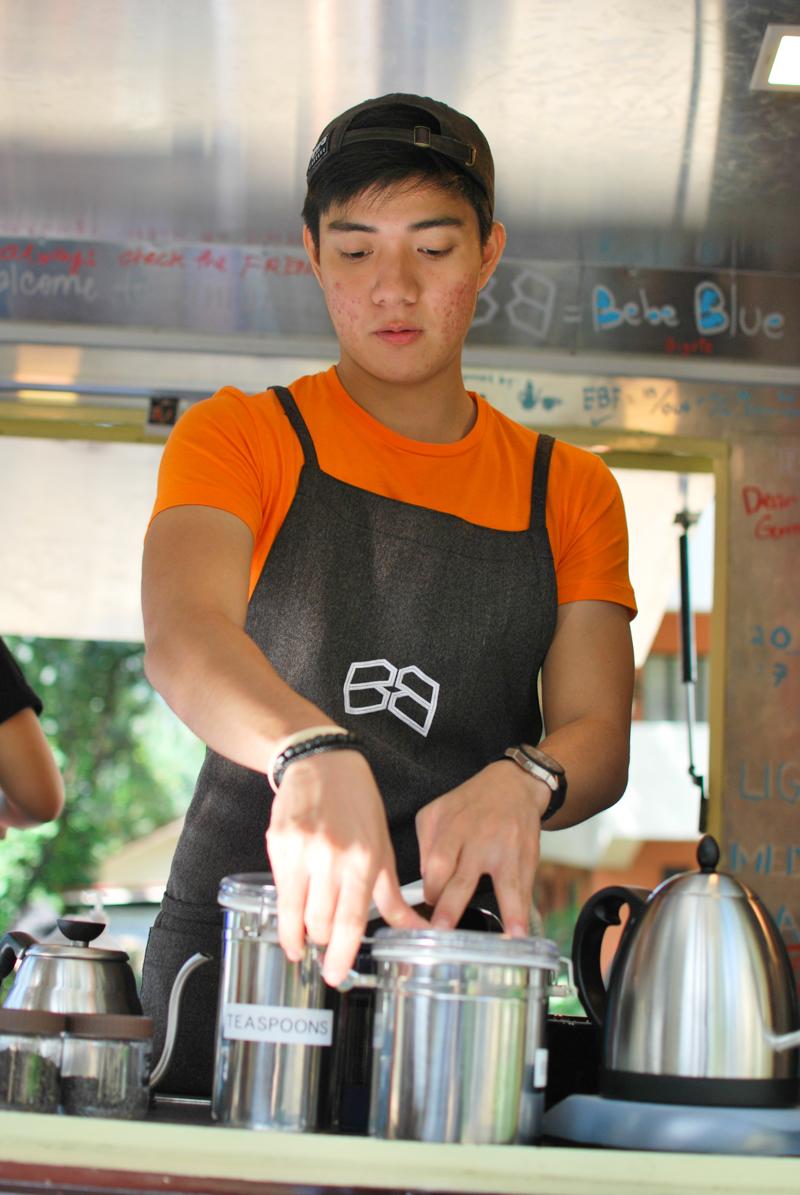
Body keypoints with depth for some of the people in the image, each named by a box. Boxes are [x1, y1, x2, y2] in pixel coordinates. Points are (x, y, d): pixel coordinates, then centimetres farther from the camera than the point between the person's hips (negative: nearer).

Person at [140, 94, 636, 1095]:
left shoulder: (568, 491, 13)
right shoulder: (240, 439, 5)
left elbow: (599, 735, 3)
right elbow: (181, 637, -15)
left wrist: (521, 782, -22)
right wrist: (314, 752, -36)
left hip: (451, 964, 2)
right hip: (233, 946, -2)